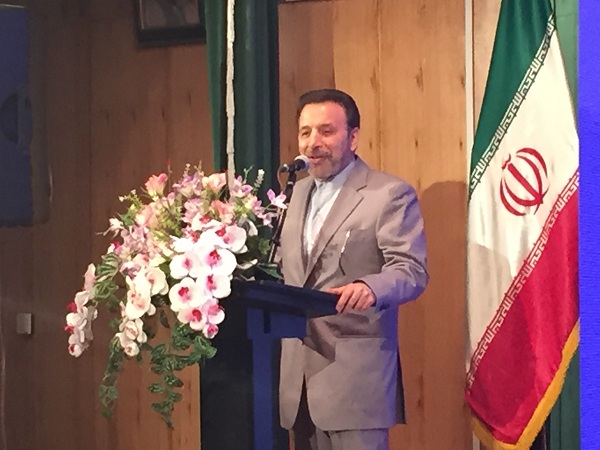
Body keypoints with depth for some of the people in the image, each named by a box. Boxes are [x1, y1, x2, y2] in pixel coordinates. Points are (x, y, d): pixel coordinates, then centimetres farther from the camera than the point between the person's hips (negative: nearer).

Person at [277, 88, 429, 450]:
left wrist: (370, 287, -35)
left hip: (355, 373, -7)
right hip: (299, 370, 7)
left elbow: (412, 270, -15)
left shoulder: (390, 194, -6)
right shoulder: (299, 192, 17)